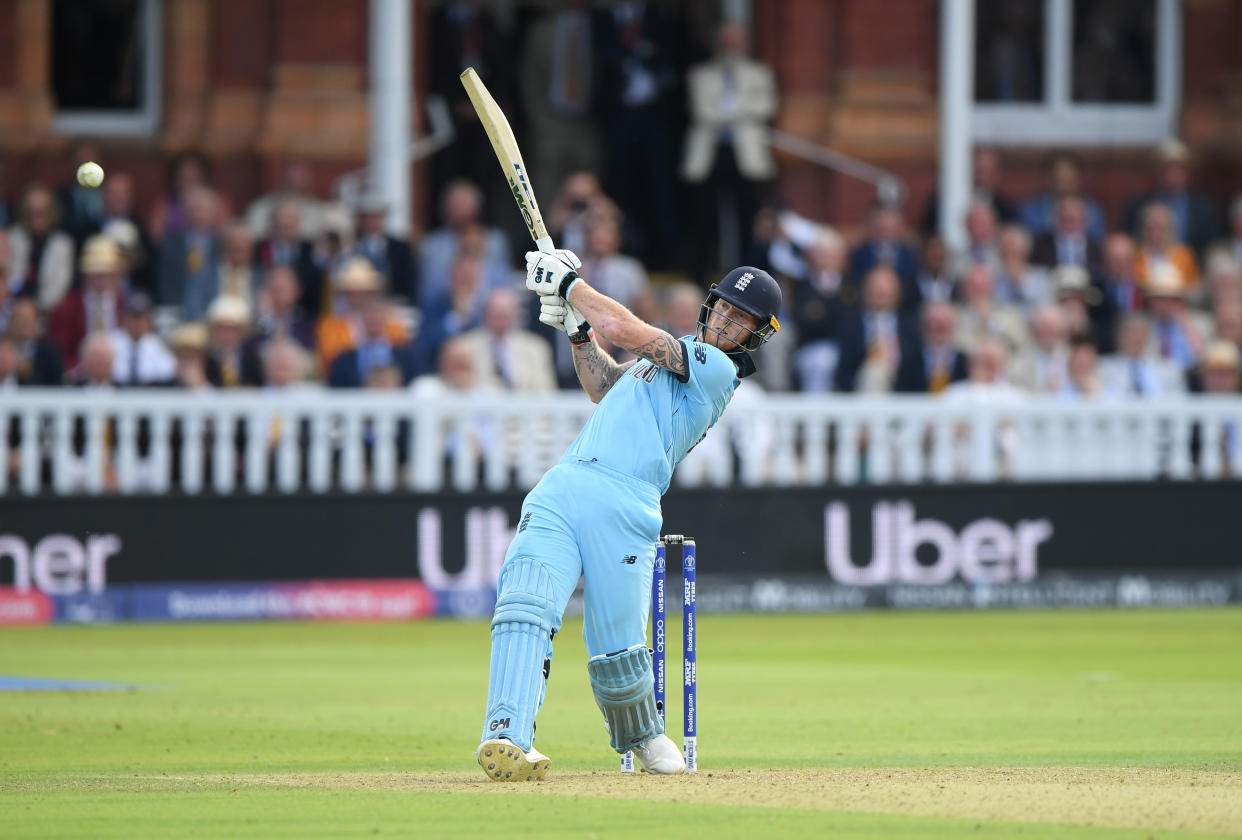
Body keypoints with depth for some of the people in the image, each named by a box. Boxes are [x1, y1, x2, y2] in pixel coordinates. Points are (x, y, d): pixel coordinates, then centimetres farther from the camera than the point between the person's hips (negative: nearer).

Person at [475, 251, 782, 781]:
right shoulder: (681, 352, 26)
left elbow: (624, 329, -5)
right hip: (558, 493, 6)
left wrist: (567, 283, 8)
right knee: (524, 607, -17)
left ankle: (640, 735, 27)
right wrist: (575, 325, 26)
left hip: (625, 509, -6)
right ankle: (507, 738, -30)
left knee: (616, 652, -4)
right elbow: (605, 387, 40)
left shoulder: (716, 368, -2)